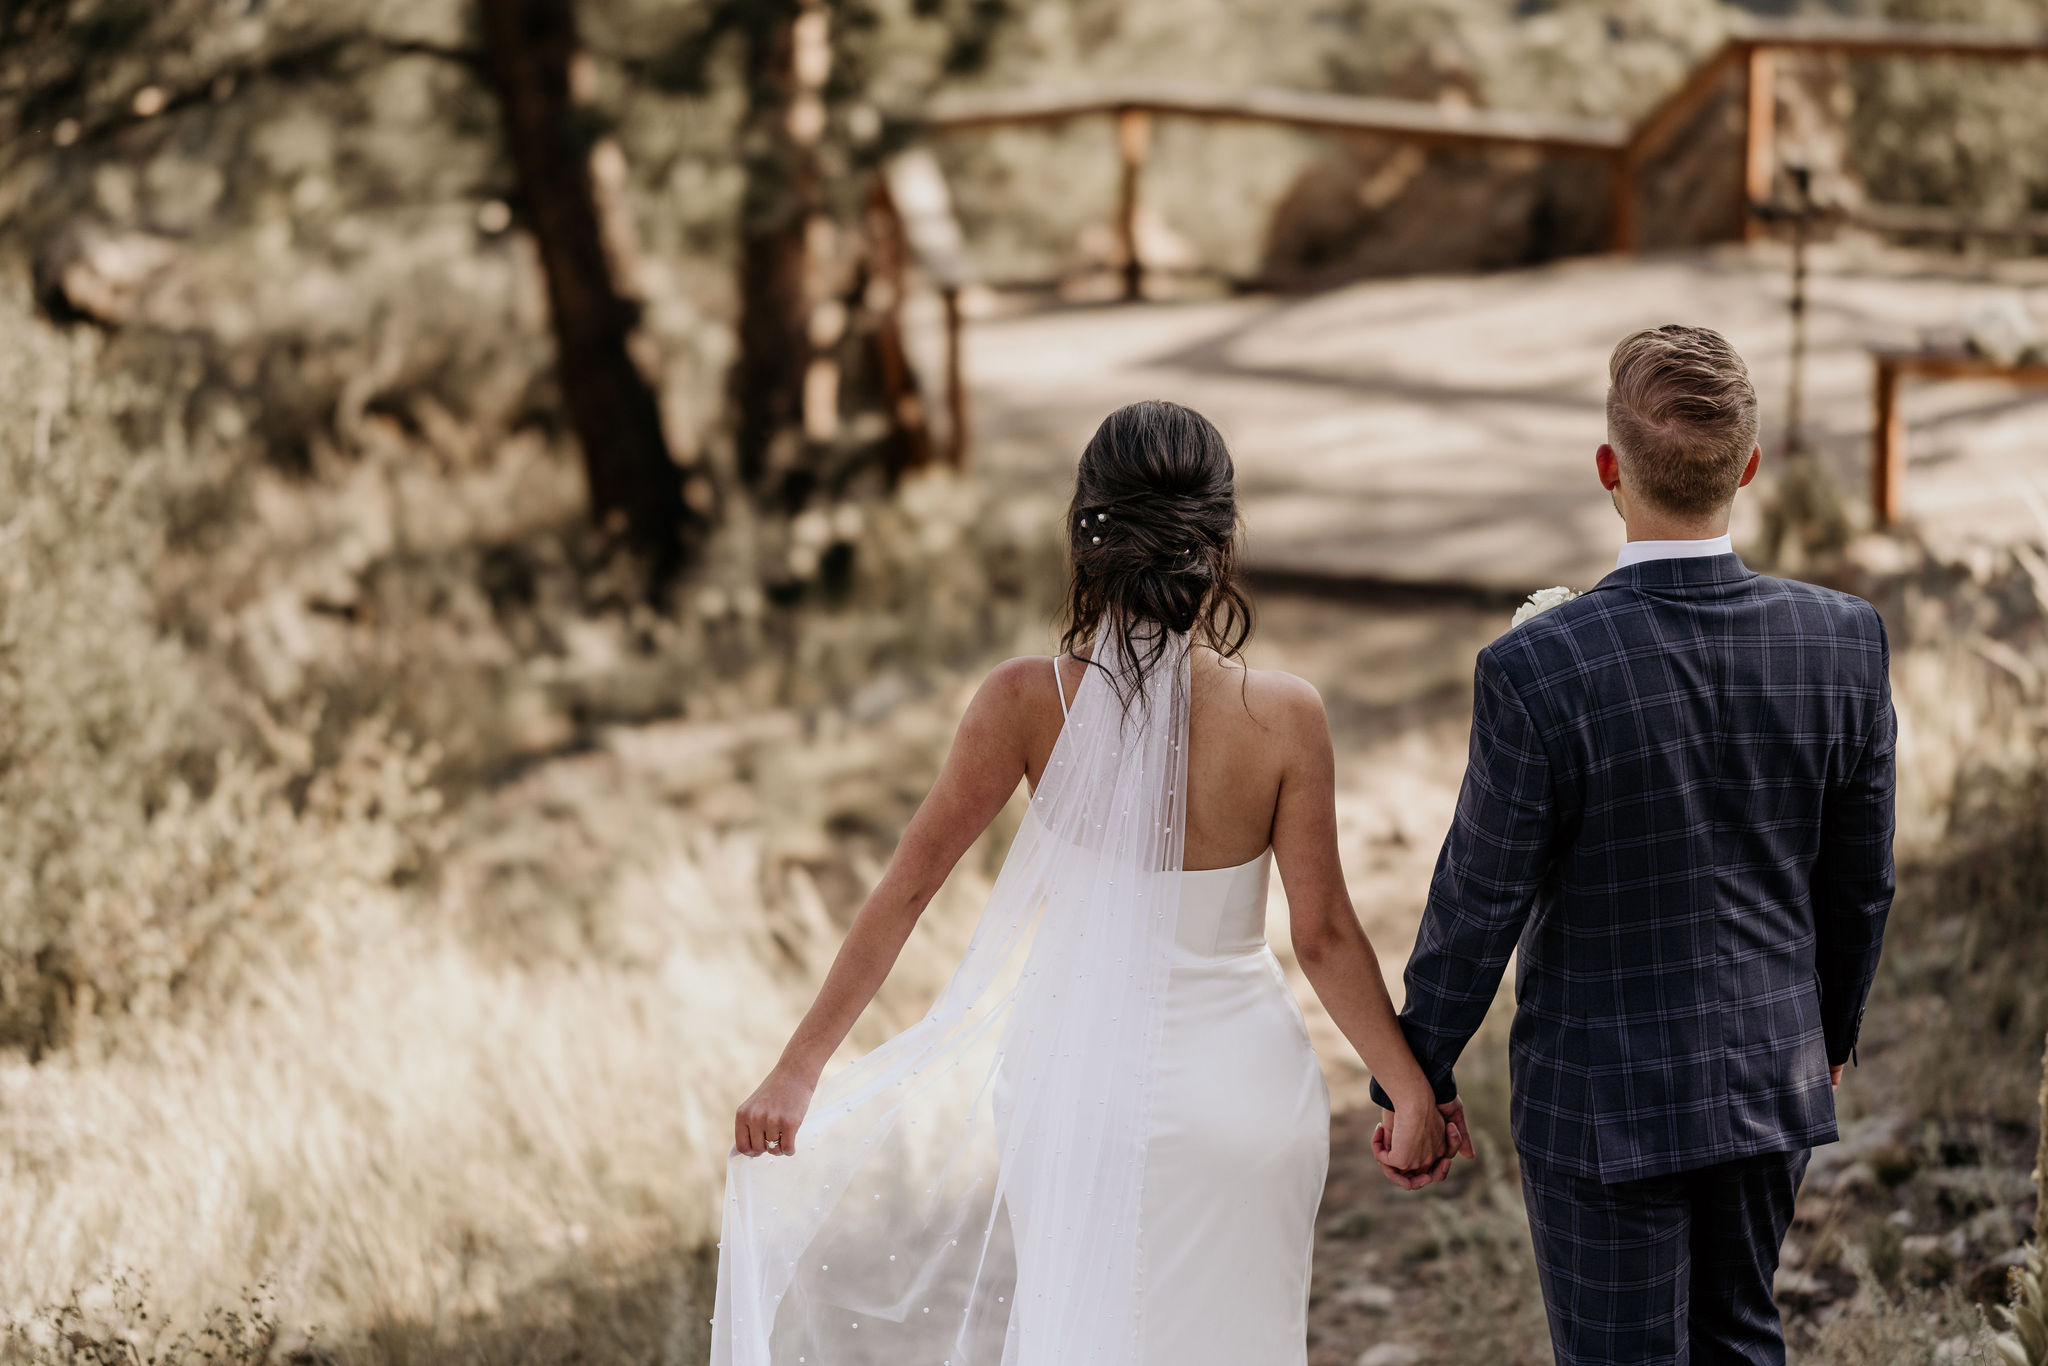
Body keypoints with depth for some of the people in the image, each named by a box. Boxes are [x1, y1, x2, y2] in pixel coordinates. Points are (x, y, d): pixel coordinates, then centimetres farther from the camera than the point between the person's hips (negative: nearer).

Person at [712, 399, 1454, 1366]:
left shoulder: (1029, 703, -16)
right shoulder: (1283, 718, -17)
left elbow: (906, 887, -11)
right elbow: (1324, 936, -11)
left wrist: (798, 1071, -4)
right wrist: (1412, 1091, 1)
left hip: (1075, 1084, 1)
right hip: (1234, 1093, -1)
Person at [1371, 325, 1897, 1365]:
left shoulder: (1535, 670, -24)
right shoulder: (1844, 640, -11)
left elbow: (1479, 902, -14)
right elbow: (1861, 878, 1)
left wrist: (1417, 1072, 1)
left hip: (1604, 1101, -4)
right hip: (1774, 1075, 4)